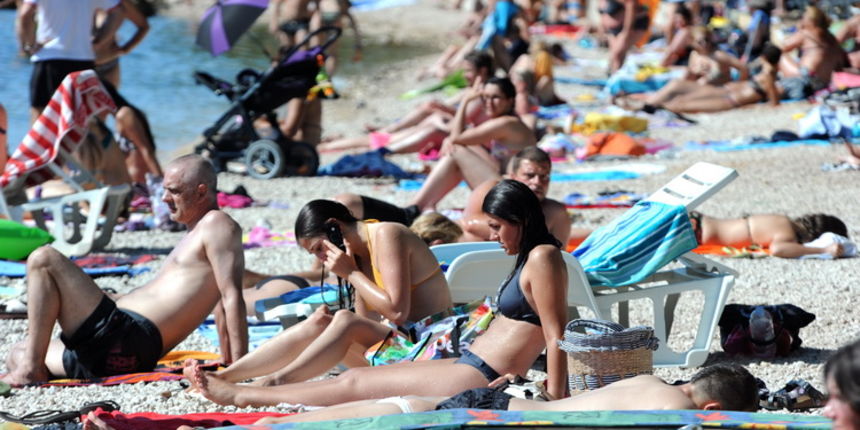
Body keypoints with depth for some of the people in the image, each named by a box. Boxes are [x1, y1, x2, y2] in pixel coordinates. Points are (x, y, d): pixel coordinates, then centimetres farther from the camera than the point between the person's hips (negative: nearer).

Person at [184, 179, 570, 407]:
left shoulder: (543, 258, -14)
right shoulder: (528, 258, 16)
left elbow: (557, 337, -19)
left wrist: (554, 401, -22)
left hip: (478, 379, -10)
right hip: (470, 365, 10)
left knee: (353, 384, -2)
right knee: (354, 377, 9)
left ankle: (239, 395, 7)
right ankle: (240, 392, 12)